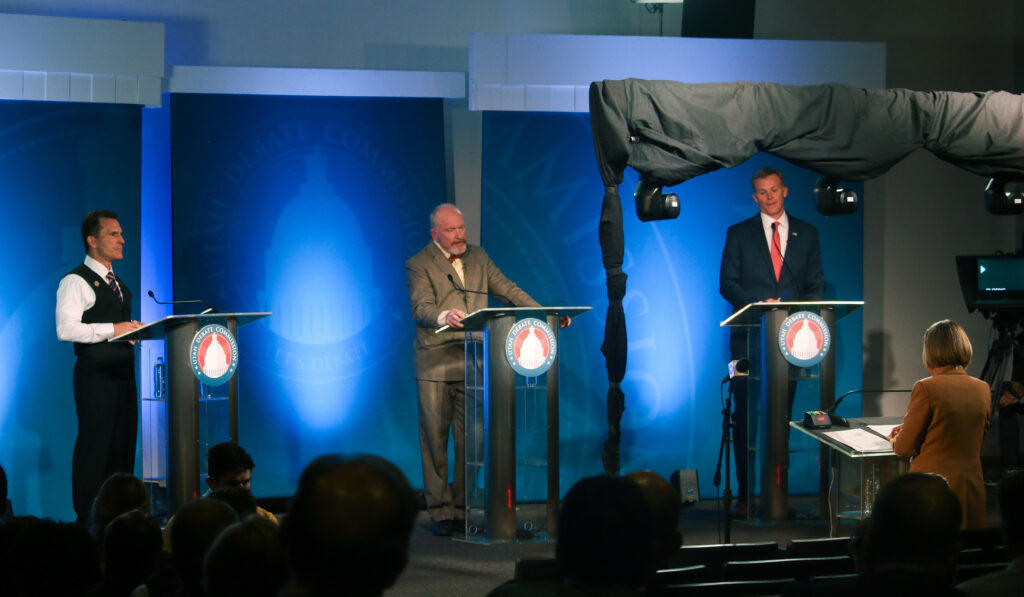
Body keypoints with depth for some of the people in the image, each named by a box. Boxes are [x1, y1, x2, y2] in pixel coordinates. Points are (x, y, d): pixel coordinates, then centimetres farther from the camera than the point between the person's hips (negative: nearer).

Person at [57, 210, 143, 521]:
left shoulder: (118, 284, 22)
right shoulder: (76, 282, -8)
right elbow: (66, 329, -19)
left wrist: (135, 331, 8)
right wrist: (112, 329, -19)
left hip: (123, 372, 9)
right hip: (96, 375, -9)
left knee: (124, 446, 8)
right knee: (94, 447, -7)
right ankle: (88, 520, -3)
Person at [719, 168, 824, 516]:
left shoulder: (806, 234, 14)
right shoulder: (739, 234, 8)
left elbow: (816, 285, 12)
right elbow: (727, 284, 2)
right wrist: (761, 304, -14)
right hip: (750, 339, -1)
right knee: (745, 418, -6)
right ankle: (745, 494, -4)